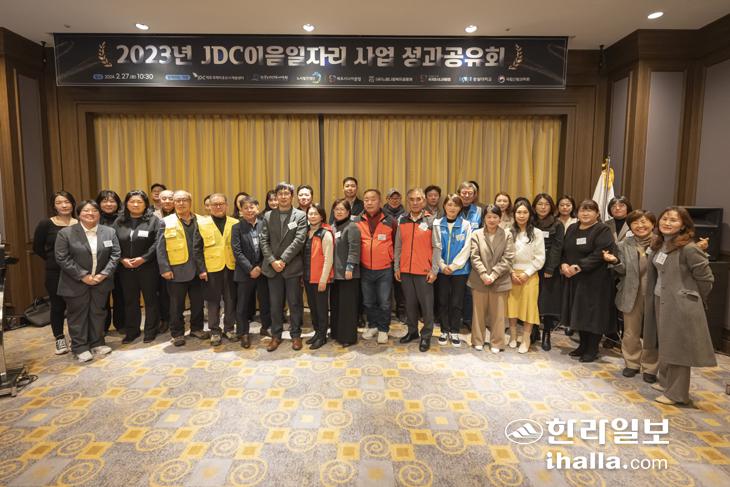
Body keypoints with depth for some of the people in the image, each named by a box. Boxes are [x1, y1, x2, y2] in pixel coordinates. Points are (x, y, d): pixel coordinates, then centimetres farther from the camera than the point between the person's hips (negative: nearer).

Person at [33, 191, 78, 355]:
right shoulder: (45, 224, -4)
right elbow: (37, 248, 4)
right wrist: (53, 260, 3)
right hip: (55, 273, -1)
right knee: (58, 306, 9)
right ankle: (59, 339, 24)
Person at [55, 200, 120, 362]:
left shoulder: (109, 232, 3)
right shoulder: (66, 233, -6)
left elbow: (115, 254, 0)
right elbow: (62, 258, -10)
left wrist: (104, 274, -11)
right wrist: (83, 276, -16)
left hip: (101, 281, 3)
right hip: (76, 283, -3)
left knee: (98, 313, 12)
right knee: (78, 315, 6)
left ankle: (97, 343, 24)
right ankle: (80, 347, 16)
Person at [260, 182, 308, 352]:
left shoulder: (300, 215, 0)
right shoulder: (268, 216, 9)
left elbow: (299, 240, -10)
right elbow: (264, 241, 3)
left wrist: (283, 260, -15)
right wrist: (272, 261, -10)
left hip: (292, 266, -2)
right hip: (272, 267, 2)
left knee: (295, 303, 5)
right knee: (275, 304, 9)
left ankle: (296, 335, 19)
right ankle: (276, 335, 22)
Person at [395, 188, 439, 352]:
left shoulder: (431, 221, -2)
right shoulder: (402, 220, 7)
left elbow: (436, 247, -4)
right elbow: (398, 246, 10)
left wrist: (434, 270, -9)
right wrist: (396, 267, 6)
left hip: (424, 271, -3)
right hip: (405, 270, 3)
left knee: (426, 304, 3)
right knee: (410, 303, 13)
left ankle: (426, 336, 16)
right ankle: (412, 331, 28)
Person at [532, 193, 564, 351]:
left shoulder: (557, 225, 3)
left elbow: (556, 248, -5)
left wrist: (549, 269, -14)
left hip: (550, 269, -1)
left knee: (548, 302, -1)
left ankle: (546, 336, 9)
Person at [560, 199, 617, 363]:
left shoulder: (602, 230, -8)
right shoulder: (572, 229, 11)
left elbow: (600, 253, -19)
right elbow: (564, 250, 10)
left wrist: (579, 266, -22)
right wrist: (564, 264, -9)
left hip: (595, 280, -6)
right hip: (574, 279, 6)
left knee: (593, 314, 1)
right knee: (578, 313, 12)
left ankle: (592, 349, 15)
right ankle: (583, 345, 26)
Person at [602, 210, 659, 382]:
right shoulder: (624, 245, 4)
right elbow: (623, 271, -1)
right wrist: (615, 261, -20)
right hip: (632, 294, 2)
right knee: (631, 332, 12)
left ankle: (650, 368, 25)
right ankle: (632, 363, 29)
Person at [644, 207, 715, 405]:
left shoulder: (689, 249, -18)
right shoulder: (658, 244, 5)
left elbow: (706, 278, -10)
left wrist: (692, 300, 2)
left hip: (681, 306, -7)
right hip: (660, 301, 7)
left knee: (678, 348, 4)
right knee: (664, 344, 19)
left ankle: (676, 393, 17)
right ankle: (665, 381, 35)